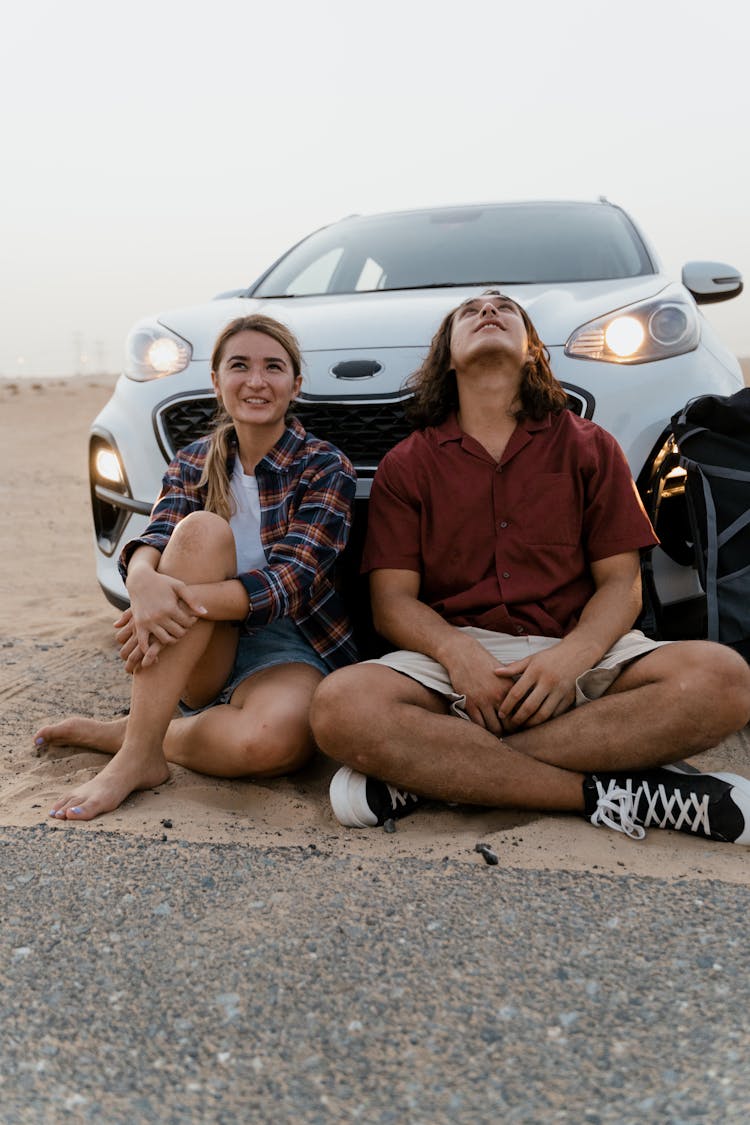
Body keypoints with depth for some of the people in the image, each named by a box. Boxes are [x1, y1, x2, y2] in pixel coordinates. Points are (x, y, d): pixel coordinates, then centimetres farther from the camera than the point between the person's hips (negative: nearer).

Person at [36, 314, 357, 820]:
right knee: (202, 529, -27)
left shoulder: (326, 468, -4)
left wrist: (186, 600, -34)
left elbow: (292, 580, -18)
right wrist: (144, 580, -37)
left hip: (285, 650, -2)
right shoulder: (193, 464, 7)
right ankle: (138, 753, -28)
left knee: (275, 738, -39)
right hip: (202, 654, 3)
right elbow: (152, 541, -11)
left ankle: (117, 733, -11)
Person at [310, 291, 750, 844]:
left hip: (577, 657, 2)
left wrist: (571, 656, -16)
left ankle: (428, 772, -27)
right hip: (456, 656, -1)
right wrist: (455, 650, -20)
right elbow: (392, 600, 3)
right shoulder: (407, 465, 12)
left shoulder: (589, 447, 14)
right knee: (341, 705, -32)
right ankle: (607, 793, -26)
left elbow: (621, 582, 7)